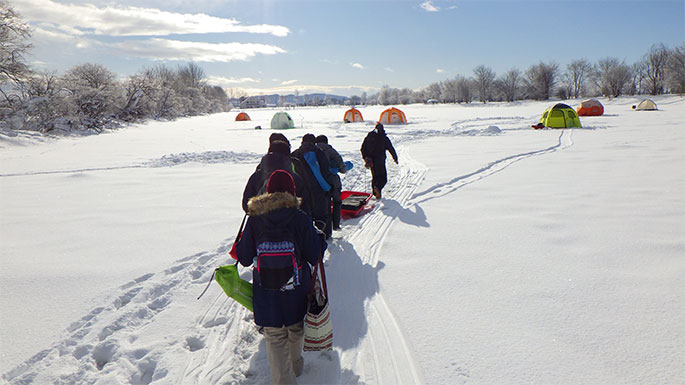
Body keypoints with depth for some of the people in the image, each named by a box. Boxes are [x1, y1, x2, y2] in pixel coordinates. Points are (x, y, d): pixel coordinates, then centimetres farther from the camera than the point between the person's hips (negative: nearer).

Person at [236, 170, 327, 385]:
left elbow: (245, 258, -3)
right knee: (296, 329, 25)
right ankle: (296, 366, 47)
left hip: (266, 294, -1)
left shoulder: (254, 220, -9)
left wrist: (240, 244, 17)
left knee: (275, 337, 13)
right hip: (296, 291, 1)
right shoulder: (301, 219, -13)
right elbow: (314, 257, -8)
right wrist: (320, 238, 11)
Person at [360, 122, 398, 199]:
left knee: (375, 176, 19)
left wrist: (365, 158, 16)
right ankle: (378, 187, -27)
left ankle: (375, 193, 20)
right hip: (380, 161, -4)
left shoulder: (368, 137, 7)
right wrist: (395, 158, 13)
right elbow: (391, 149, 2)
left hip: (371, 160, 4)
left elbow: (363, 148, 9)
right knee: (383, 178, 1)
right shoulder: (384, 138, -2)